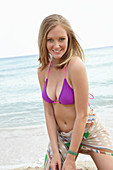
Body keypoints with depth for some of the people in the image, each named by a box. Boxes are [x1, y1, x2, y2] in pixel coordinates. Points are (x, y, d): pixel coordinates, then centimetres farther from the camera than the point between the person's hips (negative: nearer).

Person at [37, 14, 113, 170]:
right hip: (60, 135, 5)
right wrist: (55, 153, -8)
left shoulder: (75, 65, -23)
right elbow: (49, 113, -3)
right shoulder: (43, 71, -5)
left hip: (88, 131, -4)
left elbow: (82, 115, -21)